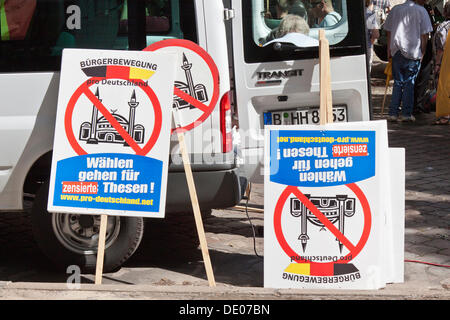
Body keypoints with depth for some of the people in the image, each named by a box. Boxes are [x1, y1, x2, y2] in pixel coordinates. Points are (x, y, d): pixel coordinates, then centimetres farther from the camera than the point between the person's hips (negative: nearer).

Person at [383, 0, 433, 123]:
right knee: (409, 83, 5)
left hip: (396, 52, 3)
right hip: (413, 53, -3)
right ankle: (406, 114, 4)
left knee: (397, 82, 11)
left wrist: (389, 49, 19)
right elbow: (424, 35, -4)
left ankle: (393, 113, 5)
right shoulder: (421, 11, -3)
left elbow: (388, 31, 13)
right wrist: (422, 53, 5)